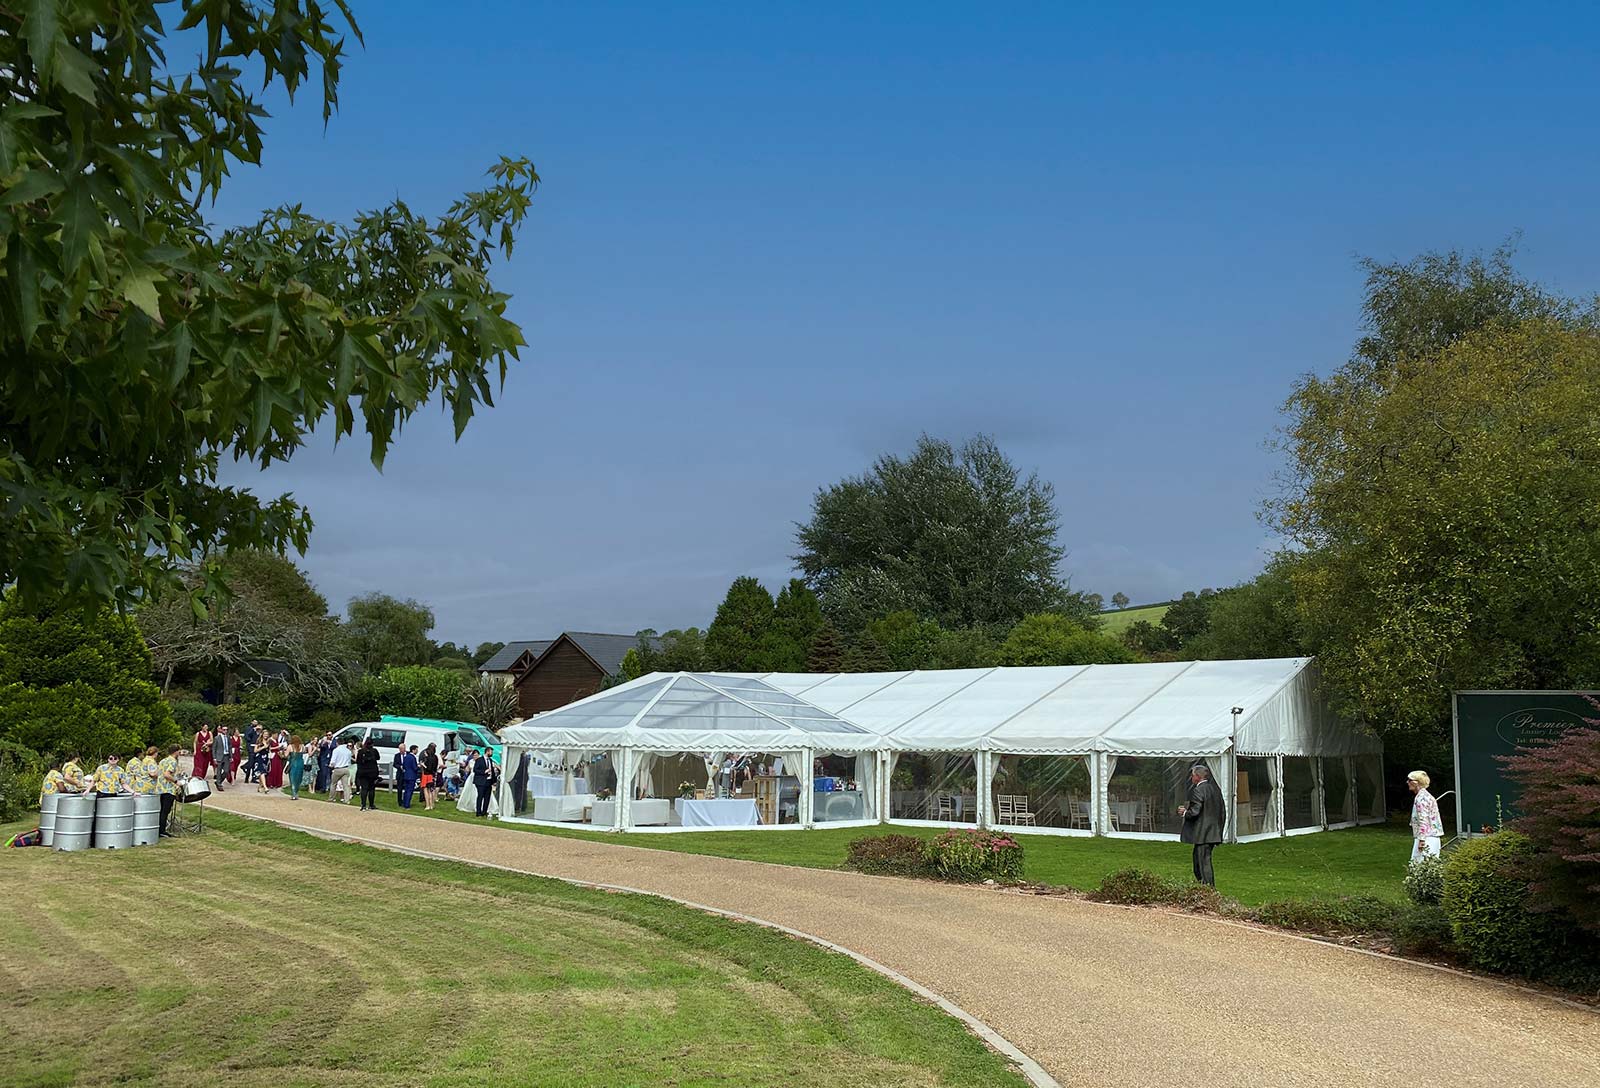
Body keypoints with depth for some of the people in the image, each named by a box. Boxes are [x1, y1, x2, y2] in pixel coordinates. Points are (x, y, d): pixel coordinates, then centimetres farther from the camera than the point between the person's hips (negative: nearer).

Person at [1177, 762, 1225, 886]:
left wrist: (1184, 812, -2)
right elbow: (1222, 813, 15)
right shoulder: (1215, 788, 12)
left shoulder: (1198, 790, -15)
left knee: (1204, 863, -4)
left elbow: (1195, 811, -21)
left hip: (1203, 834, -9)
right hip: (1213, 833, 9)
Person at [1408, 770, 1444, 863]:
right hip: (1433, 837, 10)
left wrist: (1421, 840, -22)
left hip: (1426, 838, -10)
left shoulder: (1421, 798, -14)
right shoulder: (1427, 796, 17)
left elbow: (1423, 820, -20)